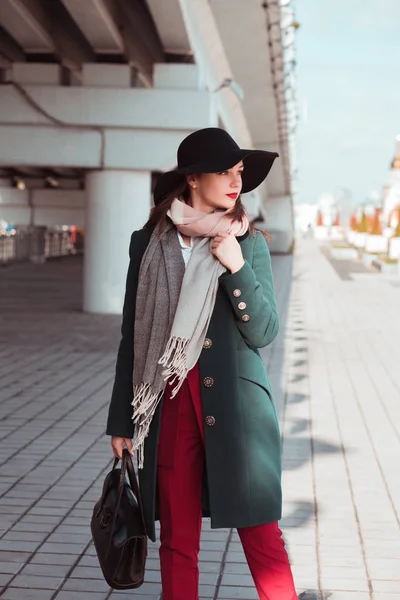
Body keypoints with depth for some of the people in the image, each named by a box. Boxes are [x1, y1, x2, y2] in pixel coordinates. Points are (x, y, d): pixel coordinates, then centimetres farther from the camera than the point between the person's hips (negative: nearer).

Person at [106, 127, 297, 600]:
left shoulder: (249, 244, 4)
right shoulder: (148, 243, 6)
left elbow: (264, 333, -2)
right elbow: (132, 336, 8)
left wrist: (236, 268, -14)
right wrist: (120, 422, 7)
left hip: (235, 407, -1)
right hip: (168, 405, 1)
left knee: (260, 534, 0)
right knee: (177, 542, 8)